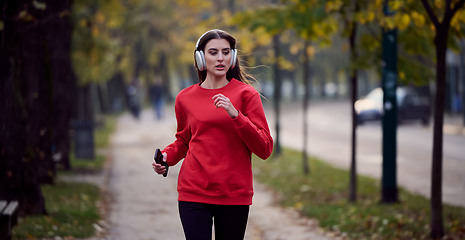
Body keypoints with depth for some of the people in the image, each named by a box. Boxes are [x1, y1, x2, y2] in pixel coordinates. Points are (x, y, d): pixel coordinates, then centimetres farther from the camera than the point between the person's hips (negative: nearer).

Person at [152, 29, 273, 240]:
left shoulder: (245, 94, 0)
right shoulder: (185, 98, 7)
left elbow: (265, 149, -6)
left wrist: (235, 114, -16)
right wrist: (167, 156, 4)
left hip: (234, 195, -1)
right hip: (194, 193, 1)